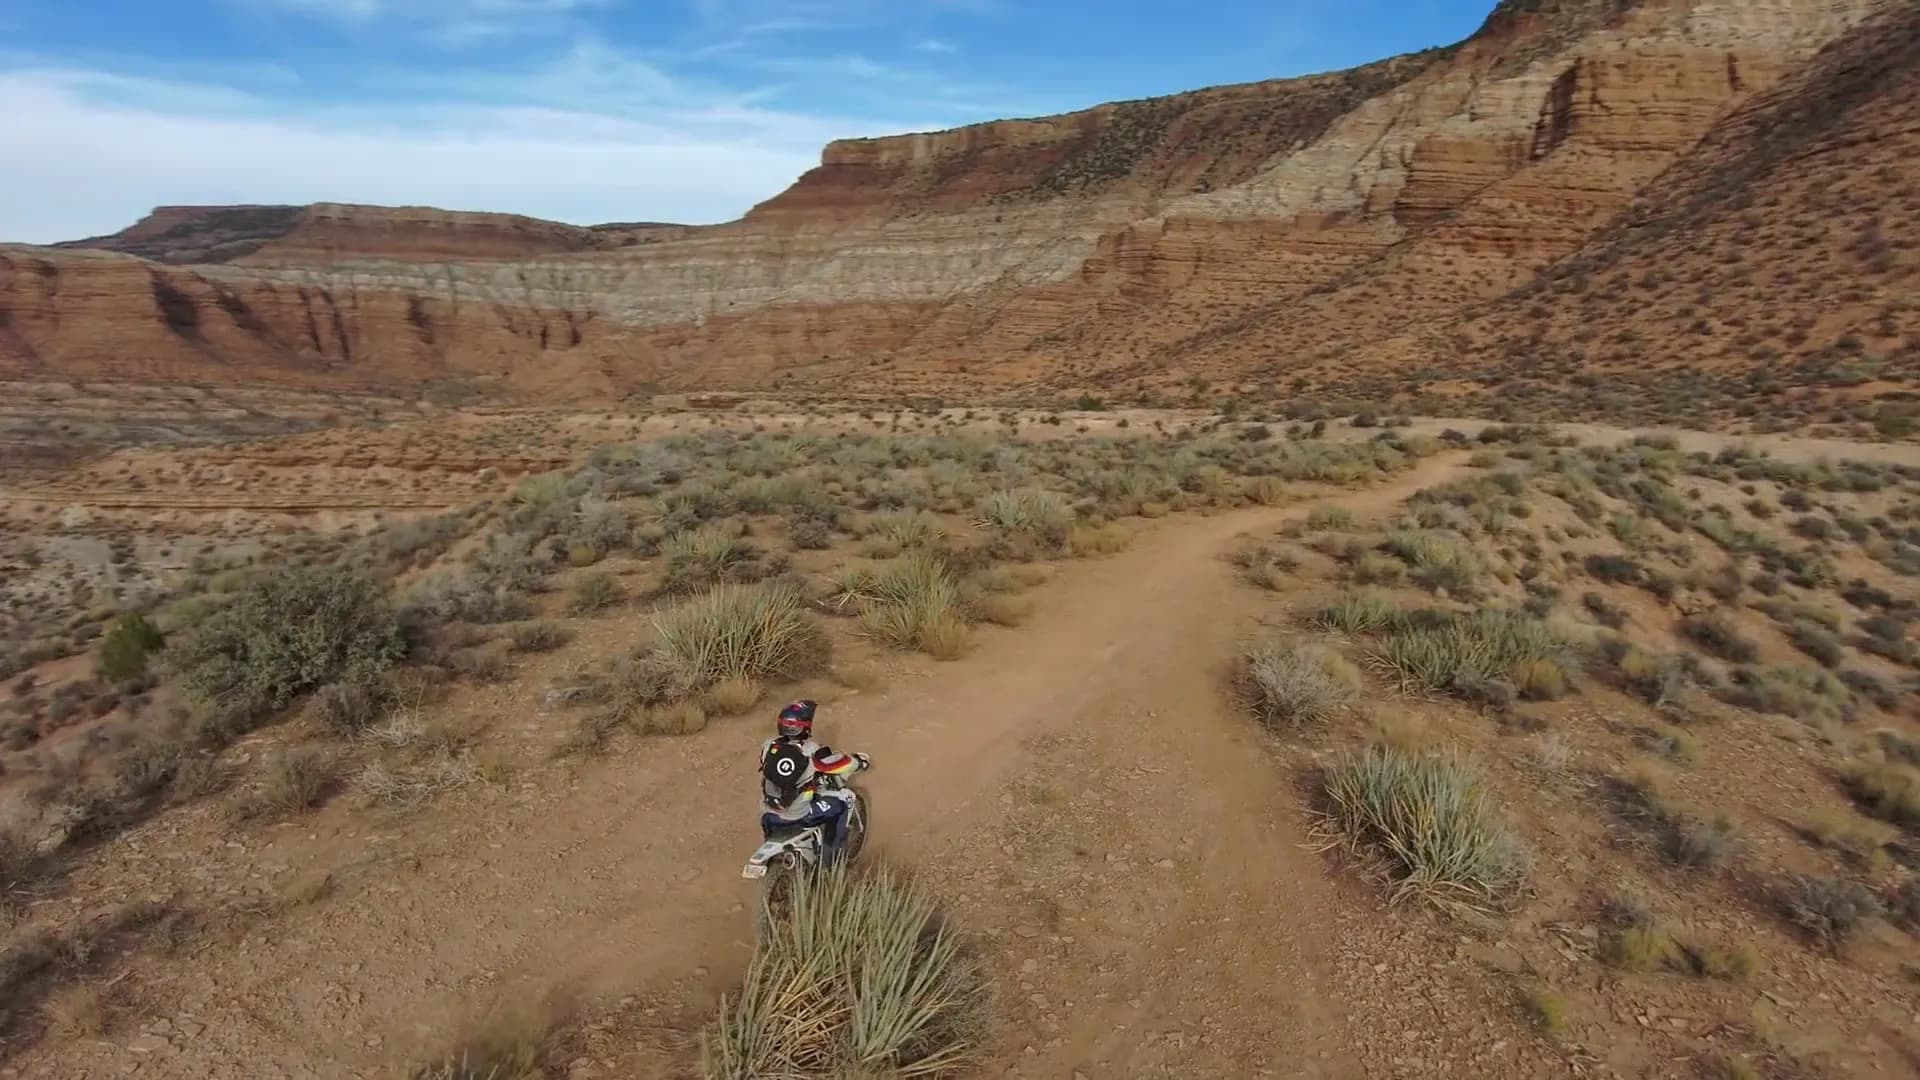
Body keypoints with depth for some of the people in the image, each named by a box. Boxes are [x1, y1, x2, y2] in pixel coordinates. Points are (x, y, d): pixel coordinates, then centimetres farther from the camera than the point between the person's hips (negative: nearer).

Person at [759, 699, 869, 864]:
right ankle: (832, 858, 17)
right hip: (798, 816, -5)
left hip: (769, 815, 5)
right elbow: (844, 764, -11)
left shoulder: (768, 746, -5)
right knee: (841, 803, 9)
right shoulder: (811, 751, -19)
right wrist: (860, 760, 10)